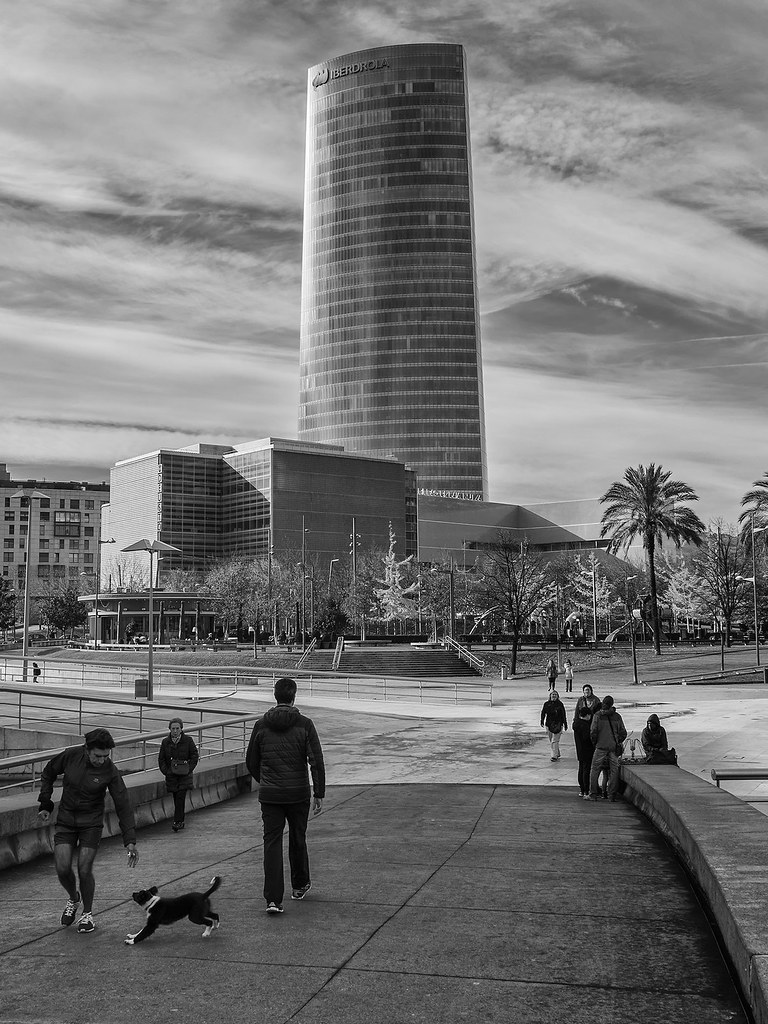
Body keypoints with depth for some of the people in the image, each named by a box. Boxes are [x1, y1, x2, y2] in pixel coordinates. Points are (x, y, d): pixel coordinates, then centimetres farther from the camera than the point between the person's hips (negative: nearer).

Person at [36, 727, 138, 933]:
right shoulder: (71, 755, -14)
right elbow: (48, 773, 6)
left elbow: (123, 806, -14)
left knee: (84, 870, -9)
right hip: (65, 819, 2)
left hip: (91, 823, -2)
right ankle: (73, 899, 25)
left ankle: (88, 913, 17)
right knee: (62, 868, -8)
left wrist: (130, 841, -19)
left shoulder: (110, 772, -18)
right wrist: (45, 804, 1)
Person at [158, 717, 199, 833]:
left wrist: (189, 769, -8)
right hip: (171, 775, 3)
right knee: (176, 798, 6)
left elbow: (194, 756, 1)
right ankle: (180, 822, 17)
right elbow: (161, 759, 8)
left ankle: (177, 822, -11)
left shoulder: (188, 740, -2)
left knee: (180, 797, -12)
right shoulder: (165, 742, 4)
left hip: (184, 775, -2)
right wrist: (165, 771, -4)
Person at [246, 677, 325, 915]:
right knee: (297, 839, 18)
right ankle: (300, 886, 35)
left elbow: (251, 762, 8)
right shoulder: (304, 724, -7)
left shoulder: (261, 725, 0)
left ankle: (273, 899, -6)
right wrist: (319, 793, -6)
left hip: (269, 795, 1)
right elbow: (317, 761, -11)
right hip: (298, 794, -1)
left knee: (272, 843, 2)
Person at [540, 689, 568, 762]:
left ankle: (554, 756, -8)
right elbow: (543, 713, 9)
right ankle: (557, 754, 26)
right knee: (551, 741, 10)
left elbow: (563, 714, 3)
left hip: (558, 724, -3)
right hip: (549, 724, 3)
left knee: (555, 741, -9)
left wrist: (565, 724, 4)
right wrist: (542, 721, -1)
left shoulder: (560, 704, -1)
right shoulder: (546, 704, 4)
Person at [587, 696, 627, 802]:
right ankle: (612, 796, 6)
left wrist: (594, 742, 6)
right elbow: (623, 733, 6)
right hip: (614, 747, 3)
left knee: (594, 770, 4)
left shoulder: (598, 715, -4)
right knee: (613, 771, 7)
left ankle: (593, 794, 2)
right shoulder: (617, 716, 5)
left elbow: (593, 731, -9)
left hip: (601, 746, -3)